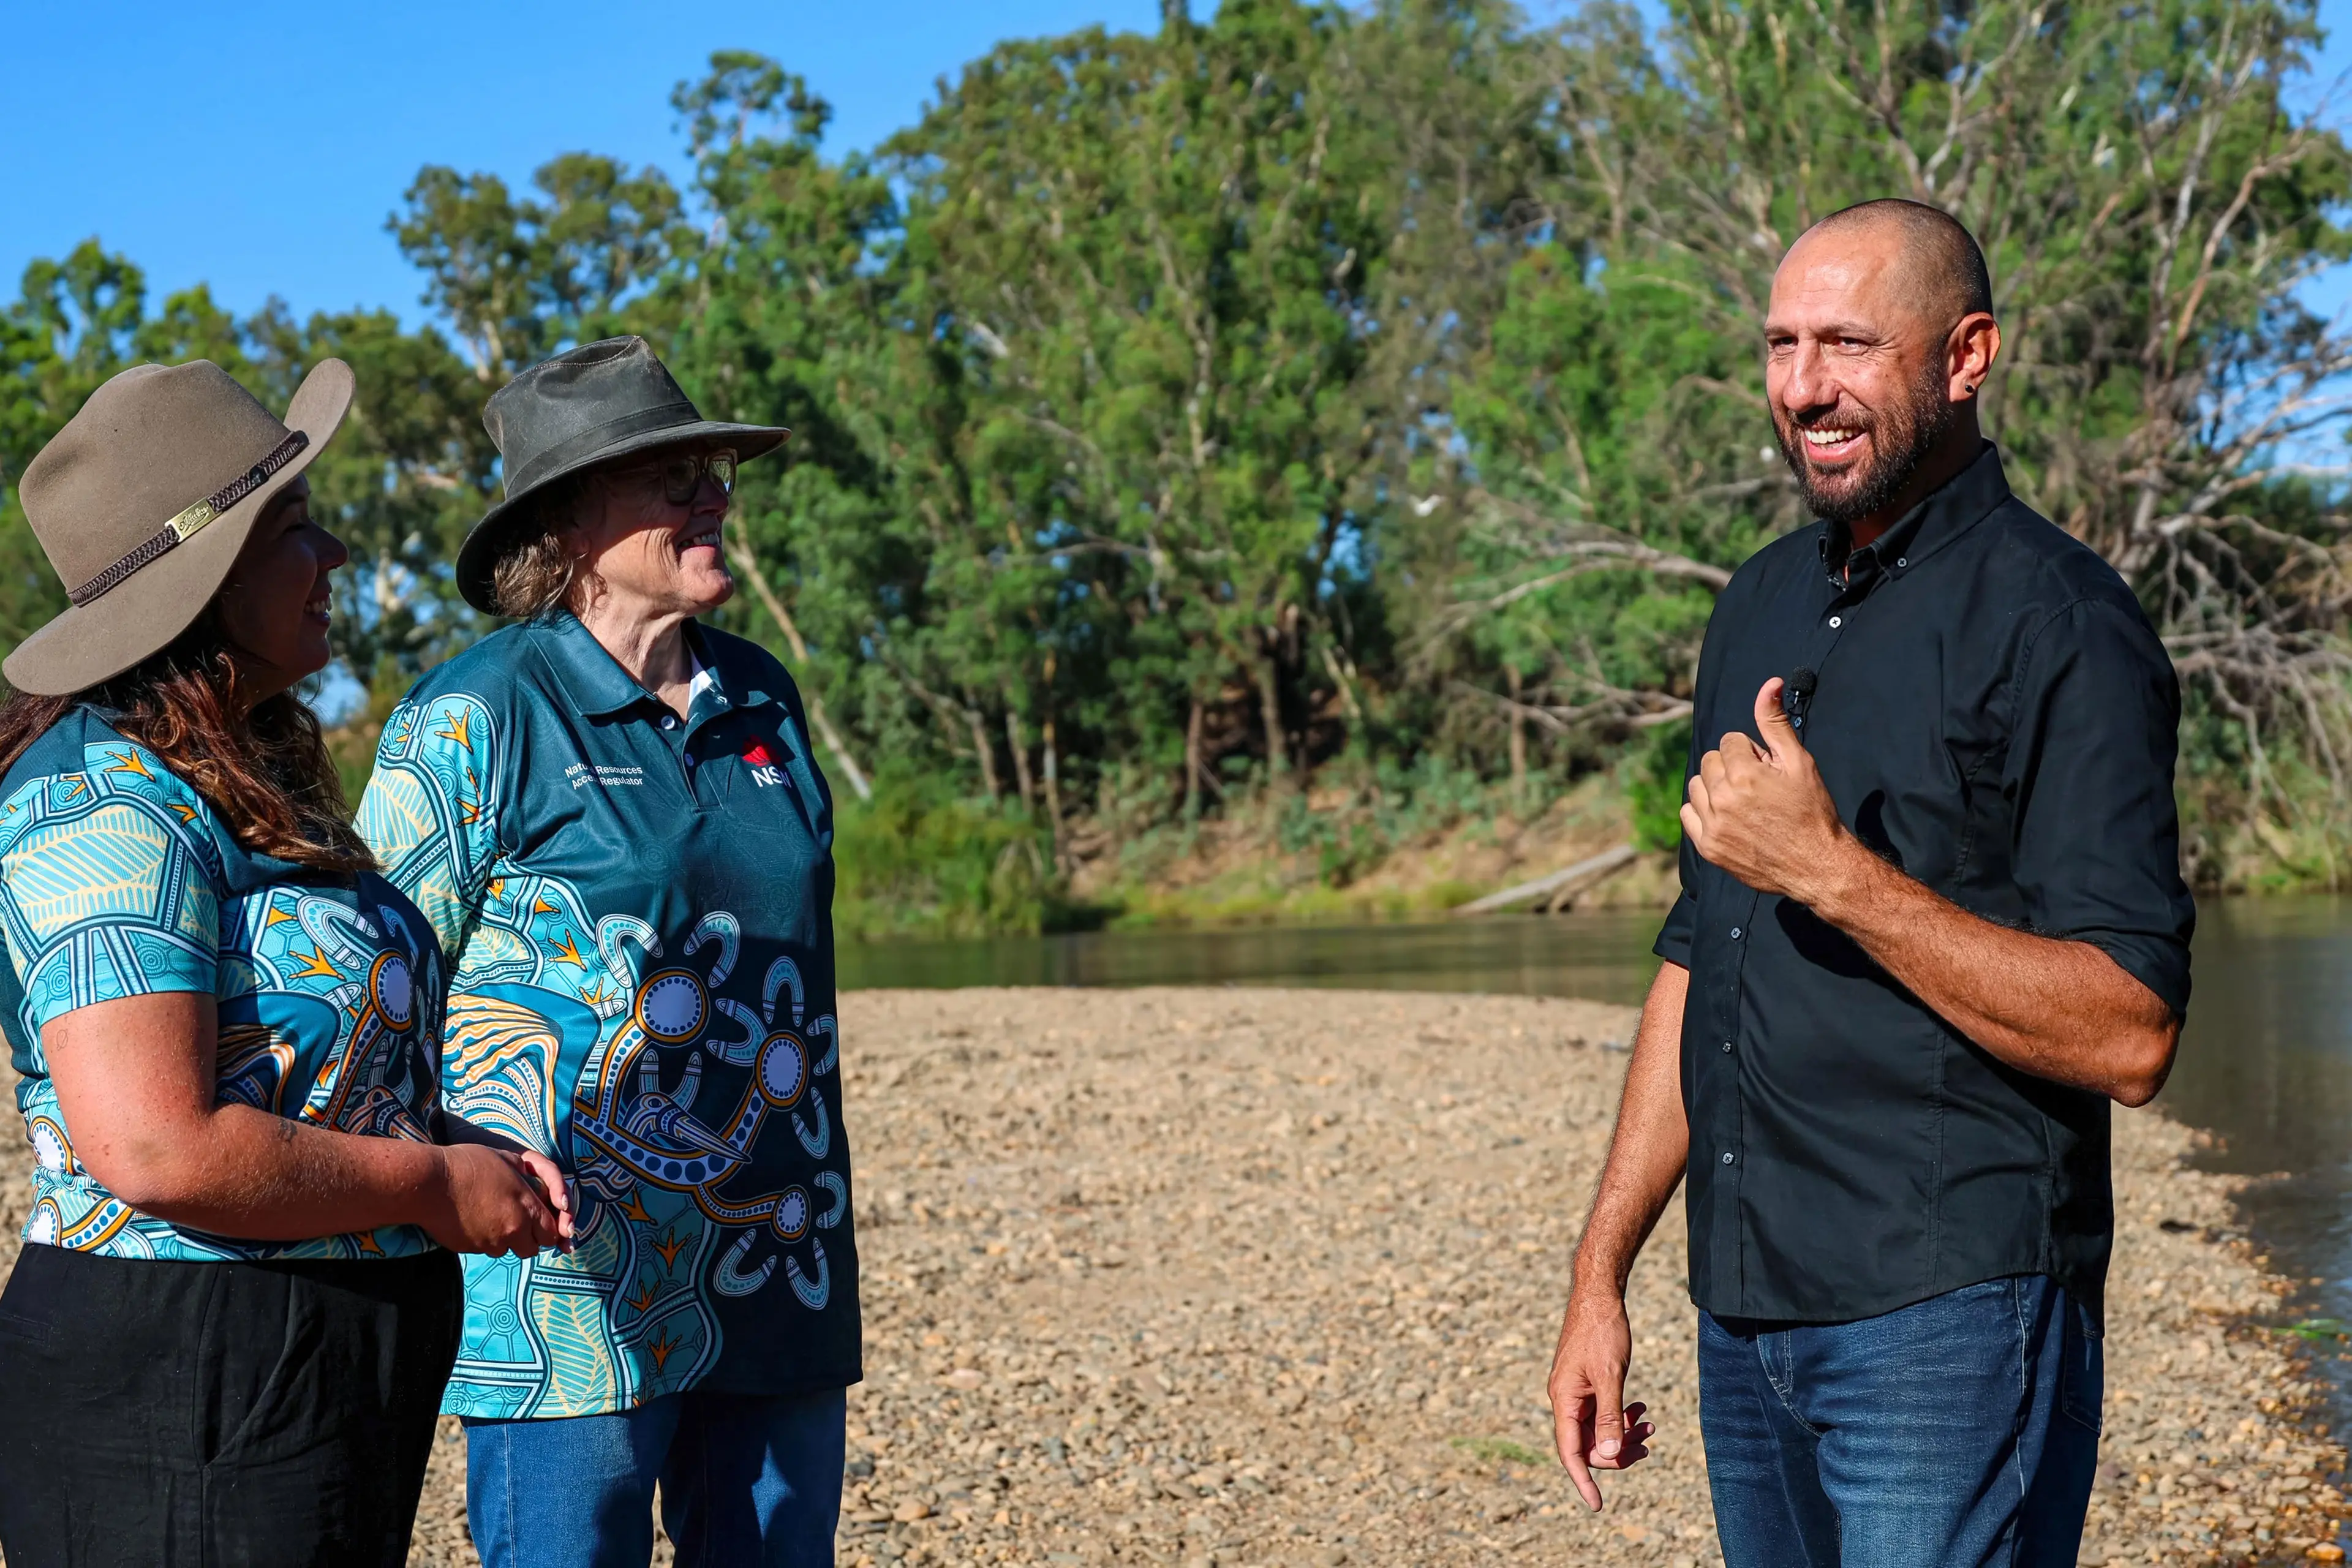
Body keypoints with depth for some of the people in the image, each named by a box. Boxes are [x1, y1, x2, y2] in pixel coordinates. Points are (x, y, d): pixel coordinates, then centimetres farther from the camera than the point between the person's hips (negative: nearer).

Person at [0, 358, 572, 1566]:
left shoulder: (246, 783, 14)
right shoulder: (104, 811, -17)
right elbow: (159, 1153, -26)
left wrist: (476, 1152, 7)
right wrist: (436, 1187, -15)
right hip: (180, 1405, -10)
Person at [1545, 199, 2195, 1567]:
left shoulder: (2056, 622, -10)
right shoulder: (1762, 609, 14)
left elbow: (2129, 1036, -17)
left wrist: (1833, 872, -23)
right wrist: (1603, 1272, 15)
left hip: (1952, 1319, -7)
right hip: (1746, 1317, 7)